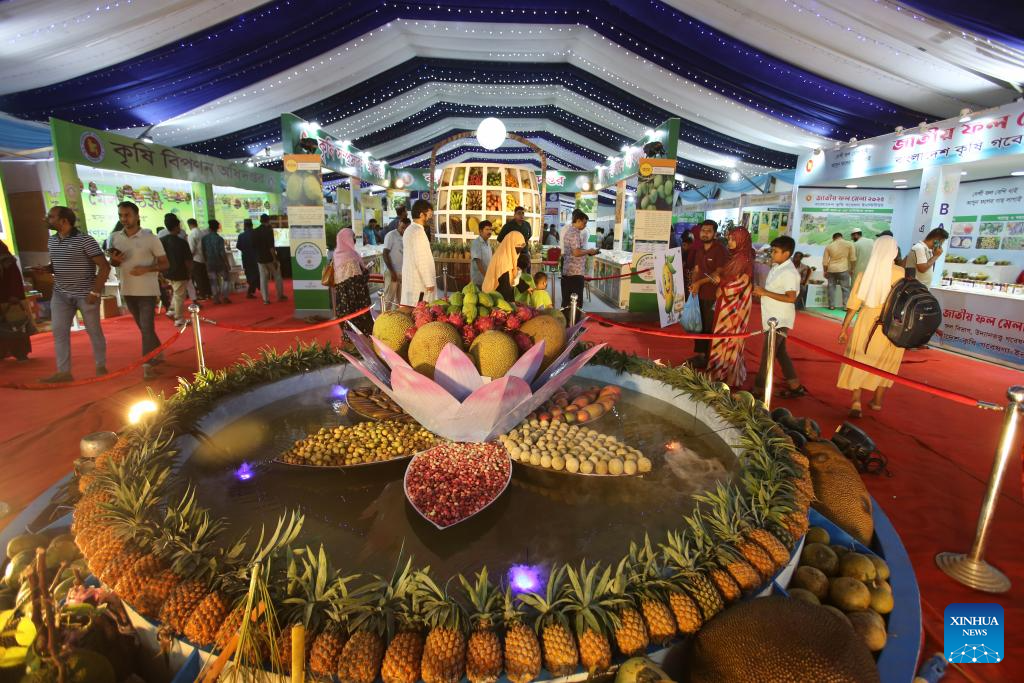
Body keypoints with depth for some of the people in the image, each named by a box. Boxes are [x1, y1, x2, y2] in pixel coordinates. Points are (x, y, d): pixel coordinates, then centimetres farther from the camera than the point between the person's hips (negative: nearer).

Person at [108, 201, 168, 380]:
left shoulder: (150, 238, -9)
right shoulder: (116, 238, 5)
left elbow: (164, 264, -6)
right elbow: (113, 263, 18)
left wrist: (145, 269, -22)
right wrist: (115, 260, -6)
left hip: (147, 290, -6)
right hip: (127, 290, 6)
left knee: (147, 327, -8)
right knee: (142, 327, 15)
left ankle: (147, 364, -3)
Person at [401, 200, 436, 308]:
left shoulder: (409, 230, 14)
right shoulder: (418, 231, -17)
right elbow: (421, 260, -21)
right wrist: (429, 282, -17)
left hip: (411, 281, 10)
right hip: (419, 282, -10)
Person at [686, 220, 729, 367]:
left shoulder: (720, 250, -11)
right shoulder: (698, 248, 10)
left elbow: (720, 273, -16)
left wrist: (700, 282, -18)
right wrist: (694, 285, -2)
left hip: (713, 295, -7)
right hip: (699, 293, 7)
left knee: (710, 327, 0)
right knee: (699, 325, 14)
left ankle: (708, 357, 9)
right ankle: (699, 354, 25)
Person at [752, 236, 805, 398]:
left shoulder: (789, 272, -19)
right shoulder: (776, 267, 9)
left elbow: (791, 298, -24)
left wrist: (765, 292, -23)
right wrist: (760, 292, 2)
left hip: (780, 320, -10)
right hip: (773, 318, 10)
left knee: (767, 354, -3)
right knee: (780, 352, 16)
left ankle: (758, 388, 6)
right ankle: (795, 386, 27)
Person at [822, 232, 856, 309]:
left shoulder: (829, 246, 5)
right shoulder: (849, 244, 0)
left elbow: (825, 261, 6)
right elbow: (853, 258, -1)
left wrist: (825, 271, 16)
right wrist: (851, 269, 10)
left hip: (831, 269, 2)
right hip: (843, 269, -2)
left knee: (831, 287, 9)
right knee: (845, 288, 4)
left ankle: (831, 305, 10)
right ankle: (846, 305, 3)